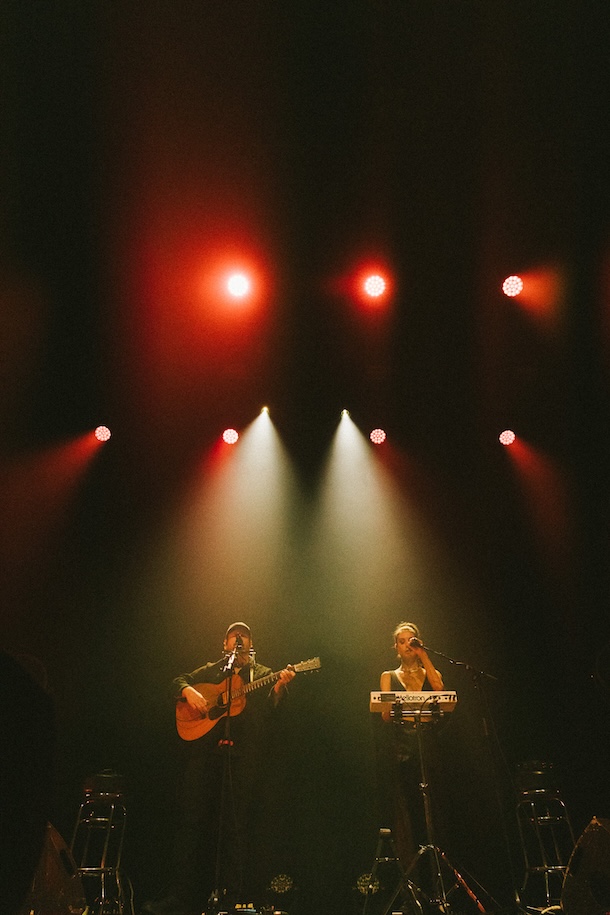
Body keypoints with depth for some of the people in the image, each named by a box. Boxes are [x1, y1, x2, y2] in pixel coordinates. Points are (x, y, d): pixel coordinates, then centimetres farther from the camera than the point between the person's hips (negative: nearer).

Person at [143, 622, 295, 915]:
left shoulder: (263, 674, 14)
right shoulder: (211, 670, 19)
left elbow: (267, 712, 2)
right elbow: (178, 682, 14)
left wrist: (278, 688, -17)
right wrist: (189, 692, -7)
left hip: (242, 751, -1)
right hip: (203, 746, 2)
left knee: (236, 822, -1)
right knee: (191, 817, -1)